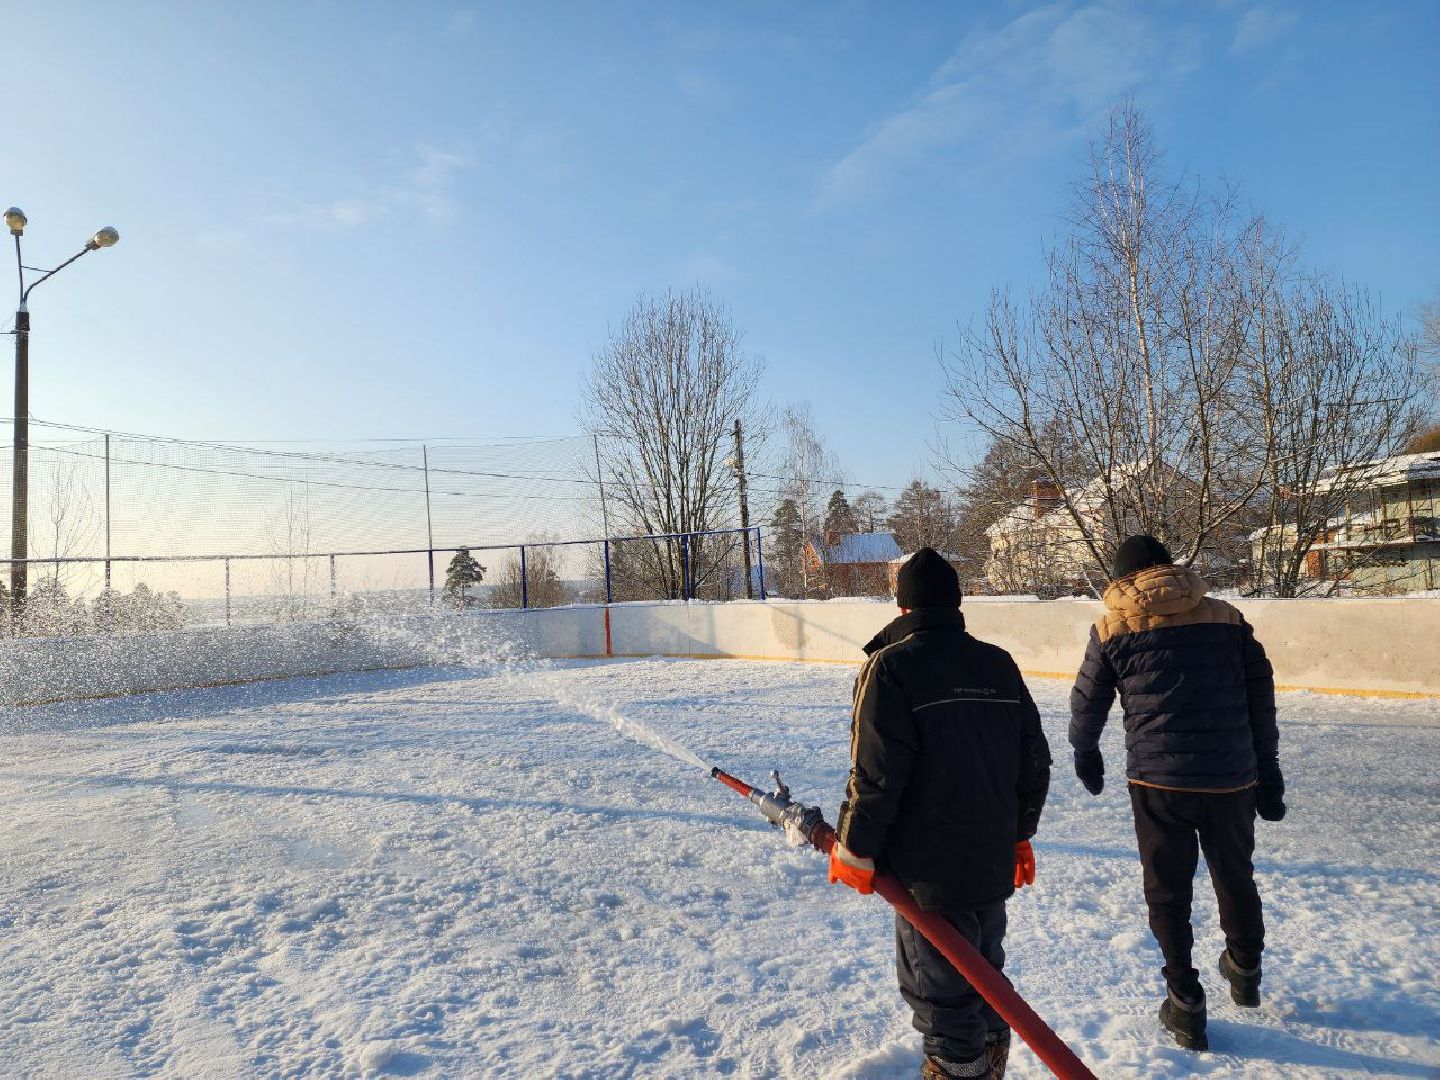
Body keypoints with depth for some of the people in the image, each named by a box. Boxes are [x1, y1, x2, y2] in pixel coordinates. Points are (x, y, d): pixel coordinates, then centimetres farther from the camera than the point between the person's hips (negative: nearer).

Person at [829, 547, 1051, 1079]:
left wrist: (854, 850, -7)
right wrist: (1018, 833, 21)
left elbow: (876, 775, -20)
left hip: (930, 870, -7)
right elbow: (1034, 762, 9)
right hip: (995, 862, 7)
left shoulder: (892, 665, -17)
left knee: (939, 992, 8)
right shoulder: (1000, 664, 3)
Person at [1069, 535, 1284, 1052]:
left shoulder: (1113, 627, -1)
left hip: (1158, 780, -3)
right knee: (1236, 879, 26)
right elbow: (1261, 698, 6)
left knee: (1168, 892, 15)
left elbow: (1087, 703, 7)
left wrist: (1085, 753, 24)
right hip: (1232, 778, 3)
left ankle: (1186, 1005, 21)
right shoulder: (1227, 618, 4)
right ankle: (1245, 974, 48)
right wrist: (1268, 772, 14)